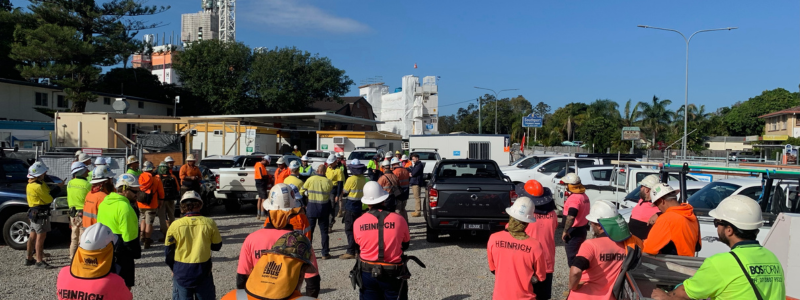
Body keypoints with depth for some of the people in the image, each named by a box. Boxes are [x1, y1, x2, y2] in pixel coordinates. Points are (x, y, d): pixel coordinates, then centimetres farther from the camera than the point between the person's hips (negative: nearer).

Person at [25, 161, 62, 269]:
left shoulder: (31, 184, 12)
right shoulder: (38, 186, -21)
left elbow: (46, 192, 9)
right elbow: (49, 198, -16)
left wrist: (57, 187, -5)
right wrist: (58, 188, -8)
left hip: (34, 213, 10)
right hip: (40, 214, -10)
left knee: (33, 236, 17)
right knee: (41, 237, -7)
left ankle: (29, 259, 27)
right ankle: (39, 261, -6)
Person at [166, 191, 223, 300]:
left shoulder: (175, 225, -8)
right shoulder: (209, 223, -8)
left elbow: (169, 251, 2)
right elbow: (217, 246, 4)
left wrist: (173, 268, 17)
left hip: (181, 272, 0)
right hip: (203, 271, 0)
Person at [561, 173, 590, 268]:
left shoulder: (574, 198, -22)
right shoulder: (584, 195, 9)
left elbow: (571, 217, -34)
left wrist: (565, 231, -25)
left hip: (574, 232, -10)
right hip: (582, 229, 10)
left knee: (572, 259, -2)